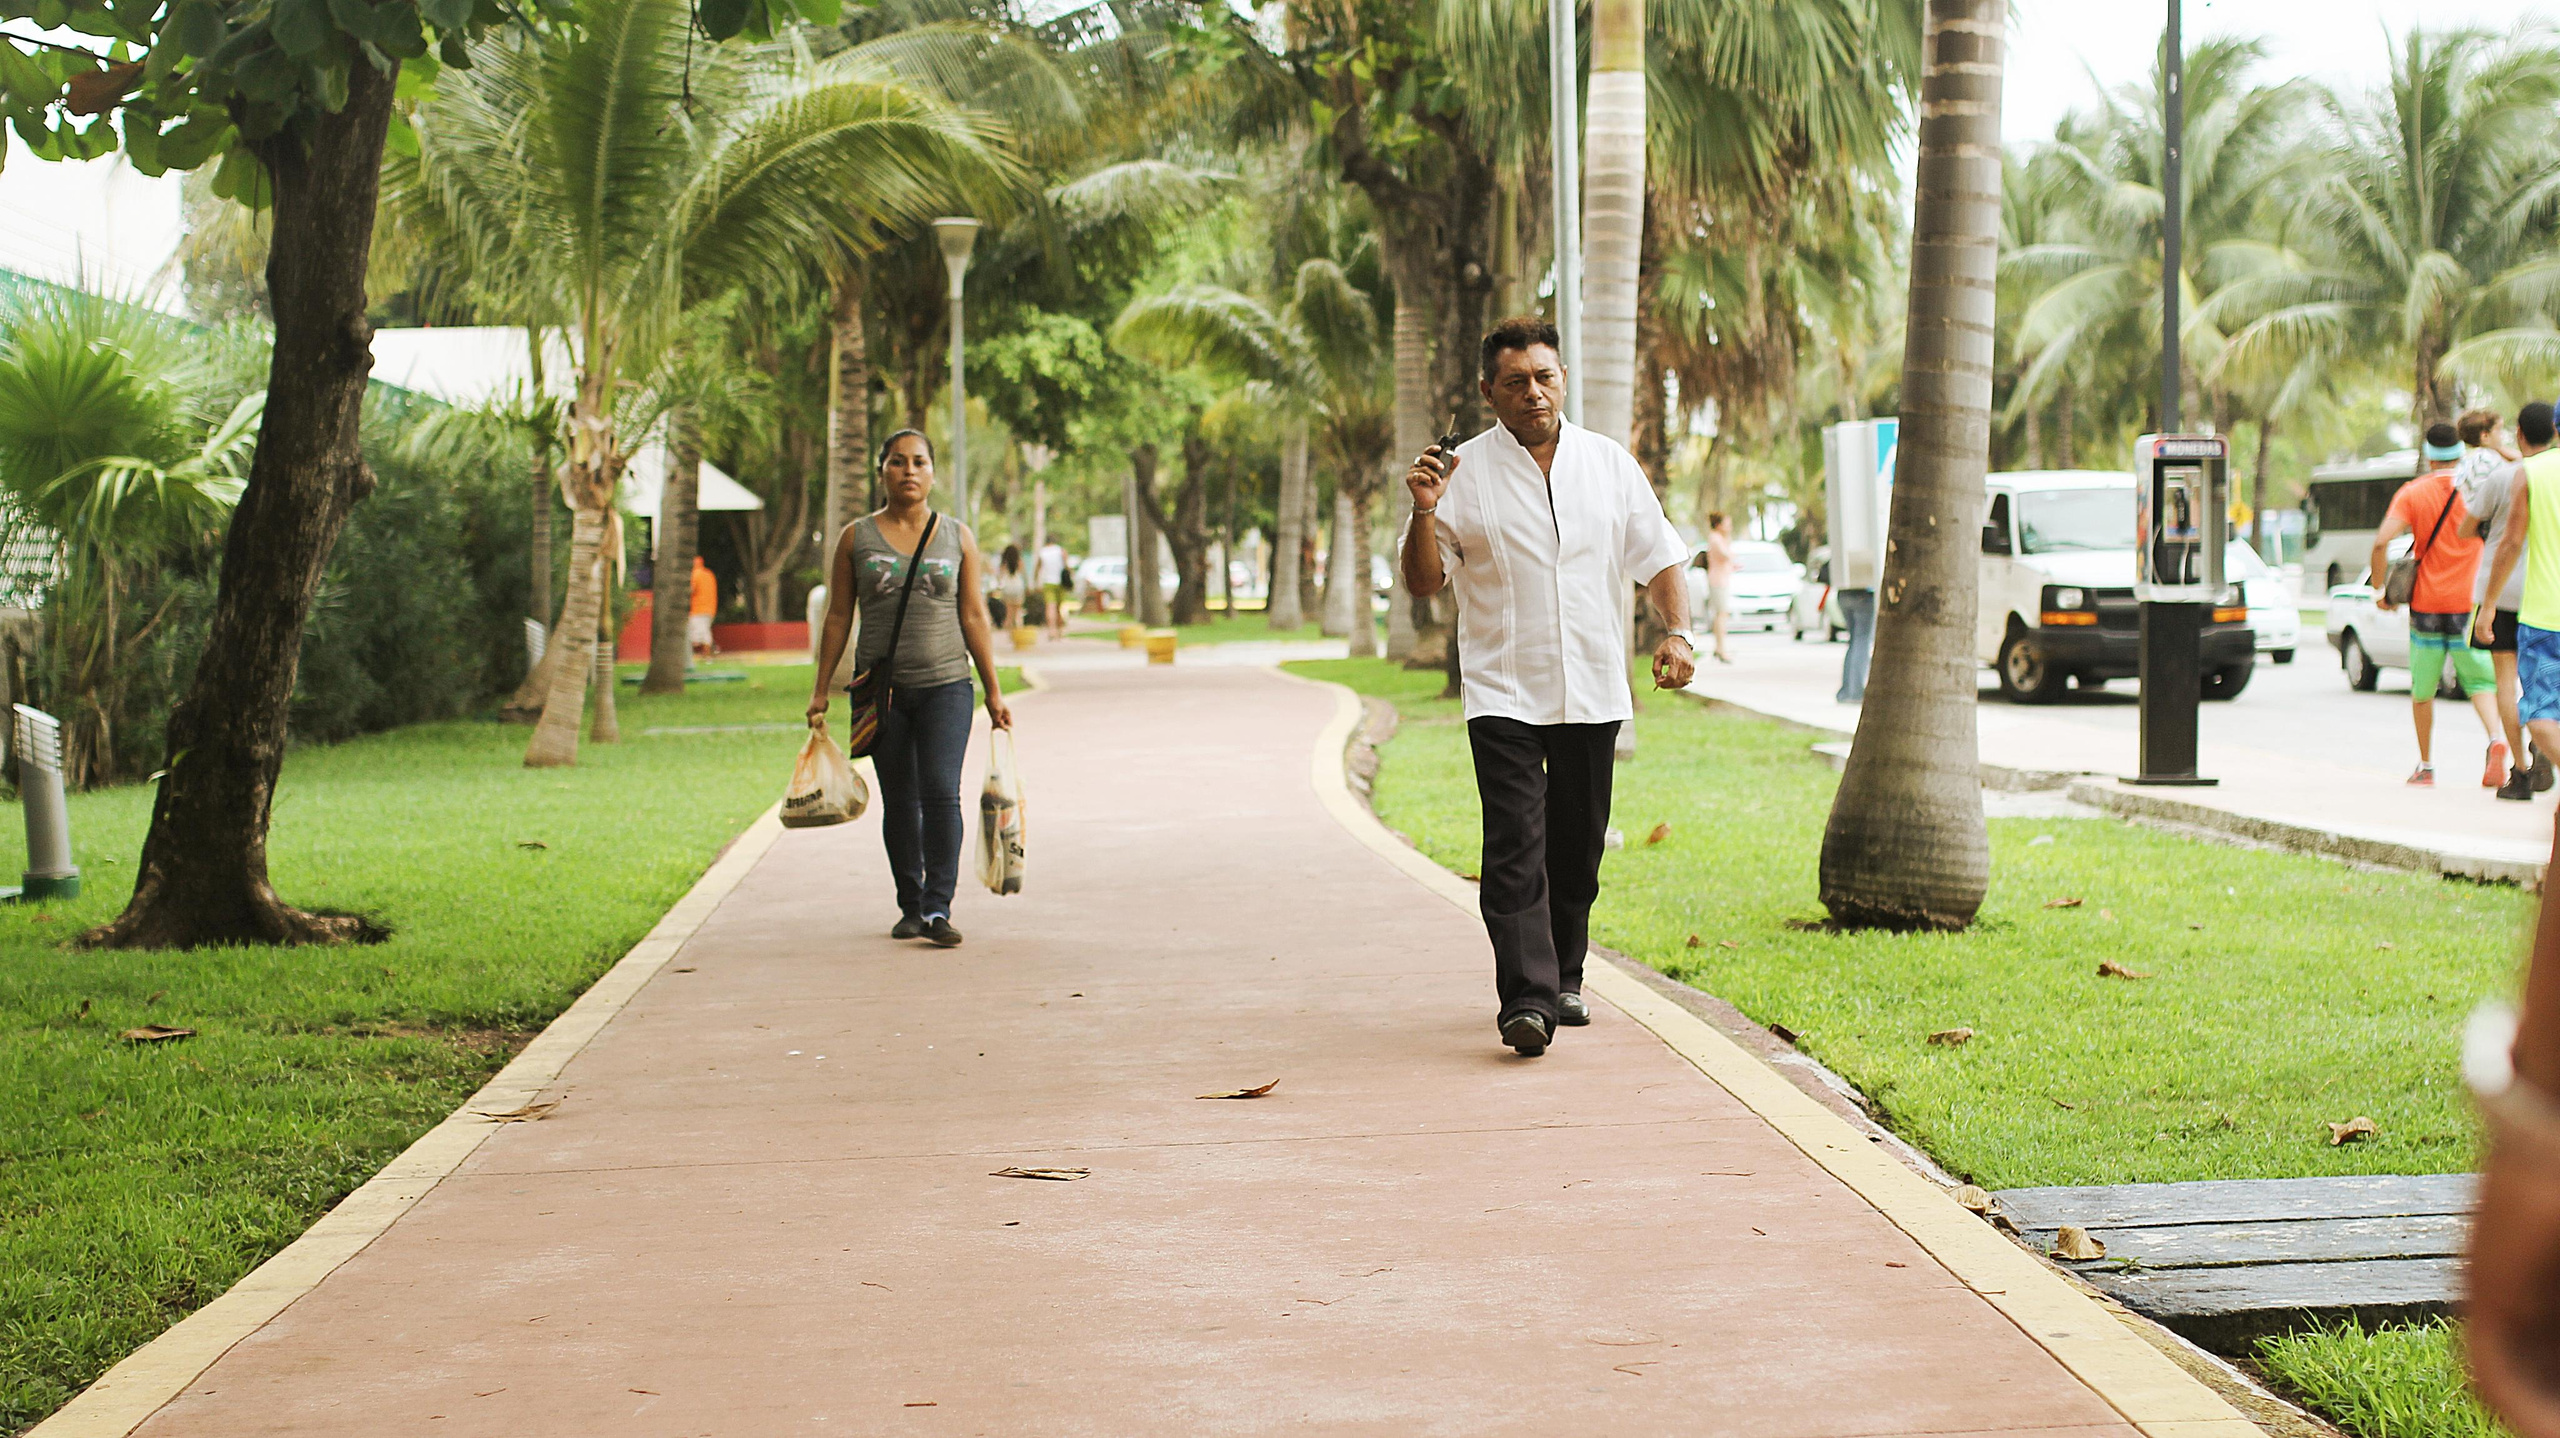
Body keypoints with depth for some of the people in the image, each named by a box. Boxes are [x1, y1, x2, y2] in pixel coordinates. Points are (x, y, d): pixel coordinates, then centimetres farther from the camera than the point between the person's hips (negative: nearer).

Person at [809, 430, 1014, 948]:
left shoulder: (958, 537, 7)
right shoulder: (856, 538, 6)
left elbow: (974, 618, 7)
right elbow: (837, 618, 7)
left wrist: (994, 691, 4)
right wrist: (821, 691, 4)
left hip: (945, 684, -1)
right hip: (881, 689, 1)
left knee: (941, 793, -14)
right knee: (899, 802, 6)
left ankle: (937, 908, -16)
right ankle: (910, 906, 17)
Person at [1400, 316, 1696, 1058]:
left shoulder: (1609, 463, 8)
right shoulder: (1465, 472, 0)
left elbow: (1658, 559, 11)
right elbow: (1424, 582, 0)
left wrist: (1677, 632, -4)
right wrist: (1424, 514, -17)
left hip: (1593, 691, 3)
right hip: (1503, 695, -3)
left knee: (1577, 850, 10)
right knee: (1515, 848, -13)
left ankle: (1563, 980, 26)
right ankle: (1525, 1001, -20)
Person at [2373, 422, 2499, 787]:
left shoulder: (2412, 493, -2)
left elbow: (2381, 541, -12)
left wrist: (2379, 590, -3)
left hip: (2426, 603, 0)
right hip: (2468, 603, 0)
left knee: (2422, 689, 13)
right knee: (2480, 682, 3)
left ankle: (2425, 765, 21)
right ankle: (2495, 739, -26)